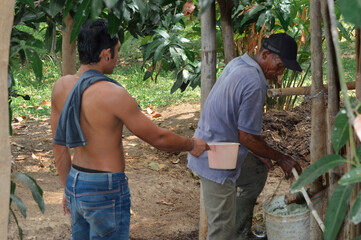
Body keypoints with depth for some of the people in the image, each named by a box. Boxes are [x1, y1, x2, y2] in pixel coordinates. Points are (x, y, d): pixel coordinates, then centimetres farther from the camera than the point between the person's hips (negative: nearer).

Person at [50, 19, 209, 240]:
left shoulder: (61, 87, -1)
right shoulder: (113, 94, -22)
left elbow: (59, 146, 8)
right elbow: (158, 138, -12)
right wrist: (192, 145, 6)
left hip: (76, 184, 7)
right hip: (106, 191, -7)